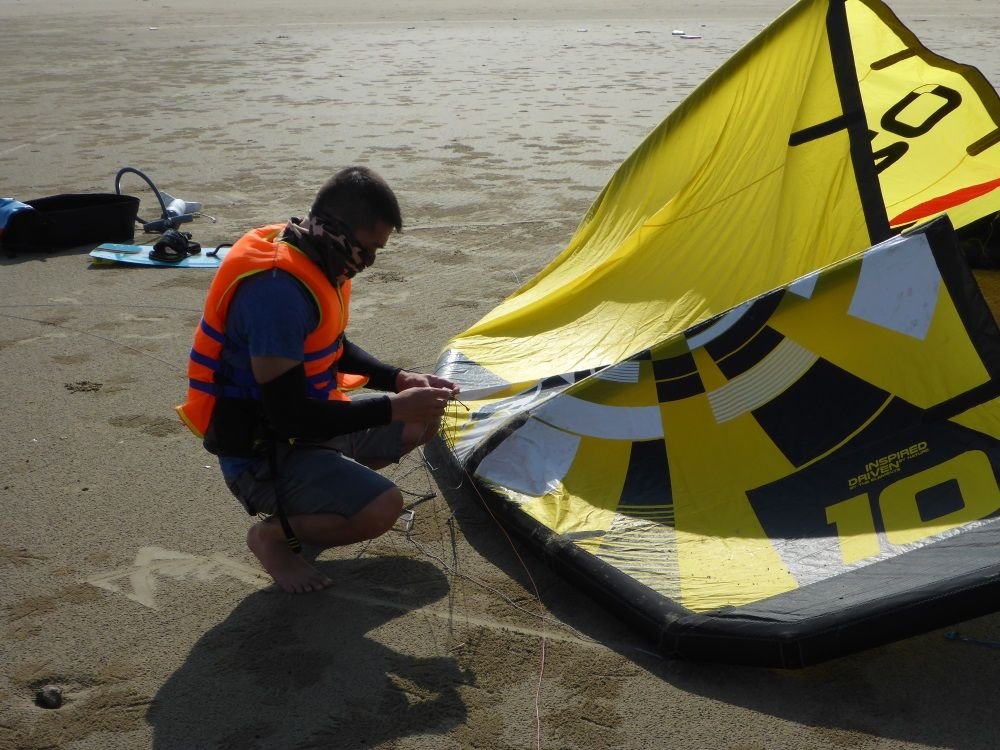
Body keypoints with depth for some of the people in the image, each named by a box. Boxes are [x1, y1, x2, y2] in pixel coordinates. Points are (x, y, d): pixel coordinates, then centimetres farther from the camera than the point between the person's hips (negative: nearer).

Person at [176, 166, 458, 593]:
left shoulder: (315, 262, 0)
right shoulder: (277, 289, -30)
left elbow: (333, 348, 16)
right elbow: (289, 415, -29)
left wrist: (400, 380, 1)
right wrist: (392, 407, -22)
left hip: (308, 426, 10)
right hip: (262, 456, -10)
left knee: (424, 421, 14)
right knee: (381, 508, -28)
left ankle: (306, 499, 12)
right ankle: (273, 534, -1)